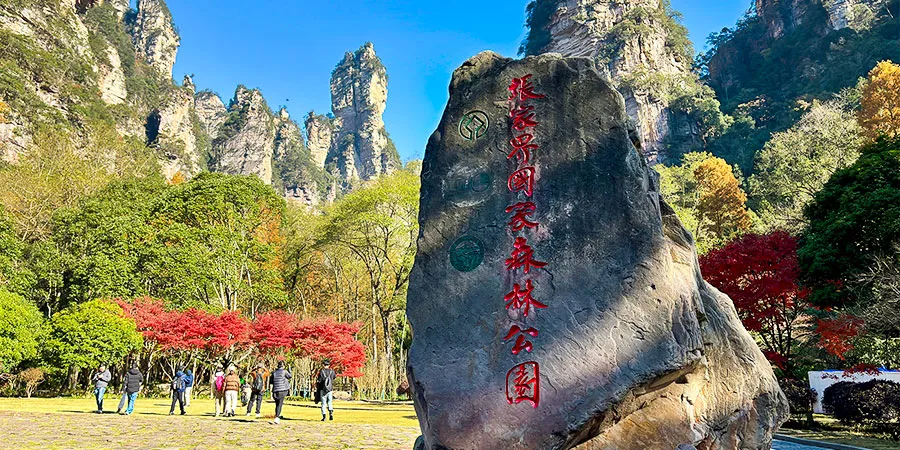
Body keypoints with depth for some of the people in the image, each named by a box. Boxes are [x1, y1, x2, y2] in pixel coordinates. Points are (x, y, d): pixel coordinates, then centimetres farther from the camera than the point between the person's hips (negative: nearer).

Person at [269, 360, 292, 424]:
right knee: (280, 404, -5)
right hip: (283, 390, -4)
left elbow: (271, 382, 13)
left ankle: (278, 419, 15)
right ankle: (277, 418, -17)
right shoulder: (284, 371, -3)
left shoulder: (274, 372, 9)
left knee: (277, 404, 13)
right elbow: (290, 376, 13)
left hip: (275, 390, 4)